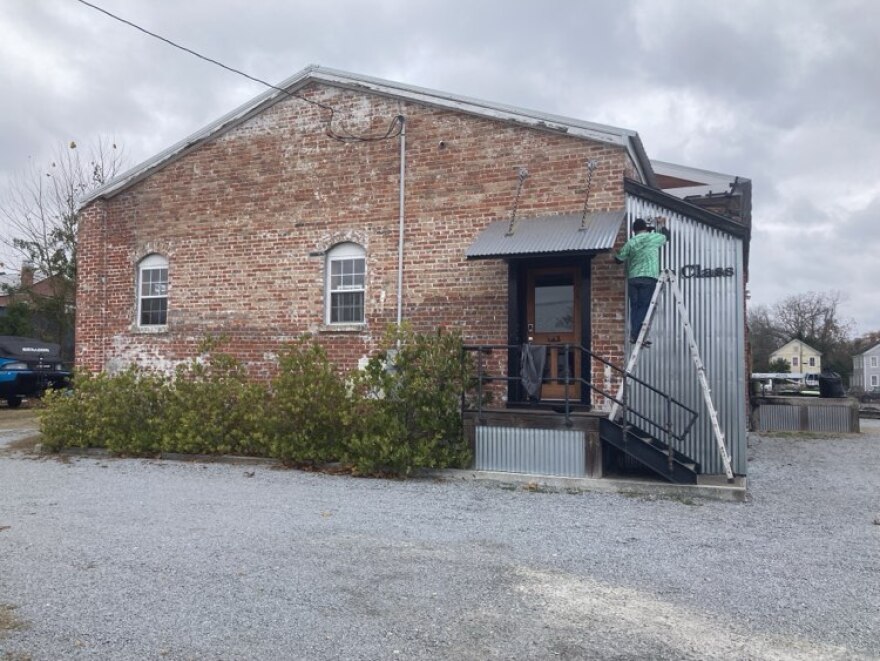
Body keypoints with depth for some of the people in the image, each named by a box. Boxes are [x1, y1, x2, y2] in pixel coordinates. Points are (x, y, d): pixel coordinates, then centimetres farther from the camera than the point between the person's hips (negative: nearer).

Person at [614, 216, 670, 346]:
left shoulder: (630, 242, 9)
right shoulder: (653, 238, 5)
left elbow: (619, 259, 11)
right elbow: (666, 236, 25)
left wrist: (616, 256, 34)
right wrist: (662, 224, 42)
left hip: (633, 278, 3)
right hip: (649, 278, -3)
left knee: (635, 307, 7)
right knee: (644, 307, -4)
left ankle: (634, 335, 3)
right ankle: (636, 335, -12)